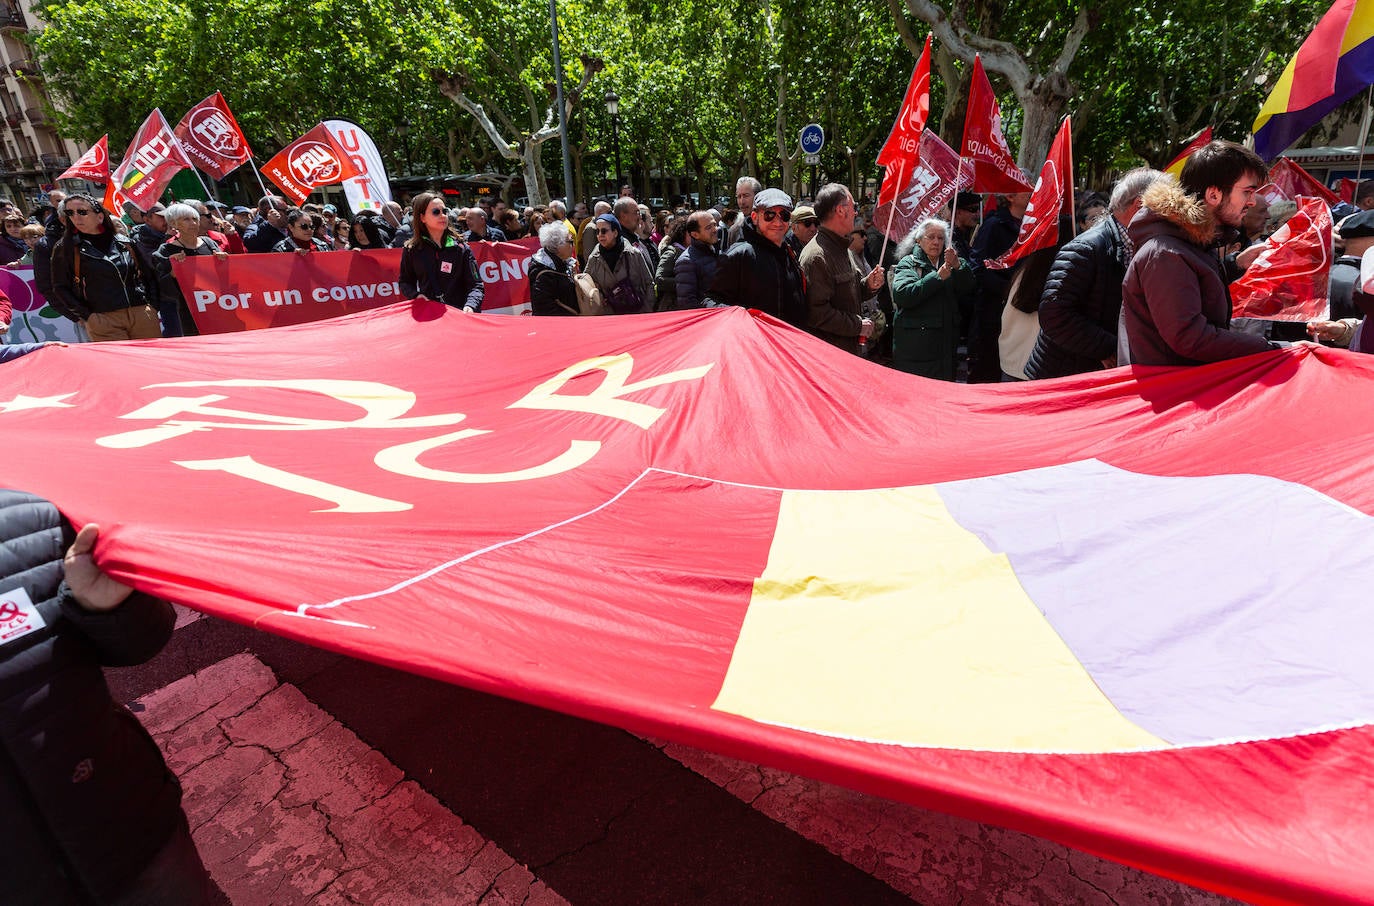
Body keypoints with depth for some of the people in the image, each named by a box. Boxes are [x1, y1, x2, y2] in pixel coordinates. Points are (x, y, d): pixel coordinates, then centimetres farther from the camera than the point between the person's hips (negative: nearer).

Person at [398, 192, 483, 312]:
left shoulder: (460, 248, 4)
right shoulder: (411, 250, 7)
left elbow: (475, 285, -2)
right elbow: (405, 282, 19)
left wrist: (470, 306, -21)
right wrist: (415, 295, -3)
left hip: (459, 314, 1)